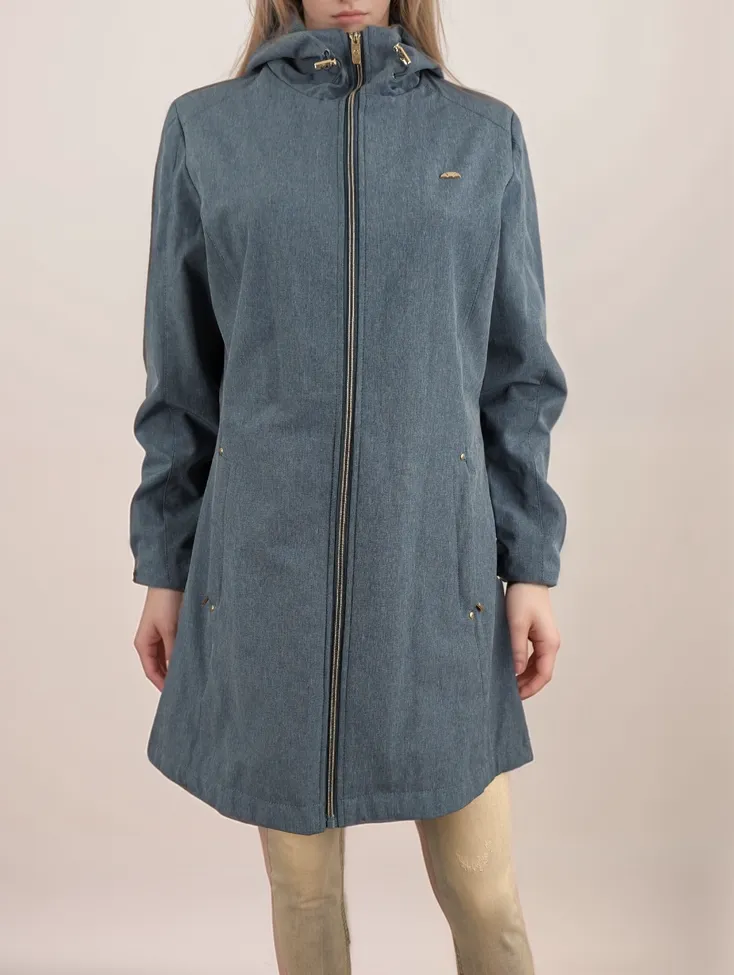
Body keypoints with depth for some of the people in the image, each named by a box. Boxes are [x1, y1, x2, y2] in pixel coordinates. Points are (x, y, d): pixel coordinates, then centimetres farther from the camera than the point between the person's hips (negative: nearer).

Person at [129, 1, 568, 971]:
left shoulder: (485, 132, 5)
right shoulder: (205, 127, 3)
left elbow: (517, 374, 6)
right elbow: (181, 378, 6)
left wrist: (532, 565, 1)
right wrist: (162, 566, 5)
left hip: (436, 563, 0)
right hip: (269, 568, 0)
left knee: (484, 893, 8)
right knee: (303, 889, 13)